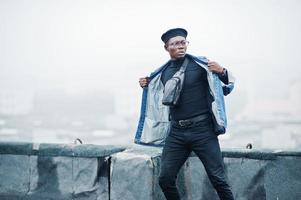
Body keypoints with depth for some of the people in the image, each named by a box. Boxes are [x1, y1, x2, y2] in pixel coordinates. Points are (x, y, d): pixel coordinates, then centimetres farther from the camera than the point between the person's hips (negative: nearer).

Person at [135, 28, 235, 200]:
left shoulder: (200, 64, -2)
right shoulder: (163, 72, 10)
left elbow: (227, 88, 1)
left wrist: (222, 72, -18)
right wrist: (147, 86, 13)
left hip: (202, 129, -4)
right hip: (176, 132, 4)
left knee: (218, 178, -4)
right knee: (165, 179, 4)